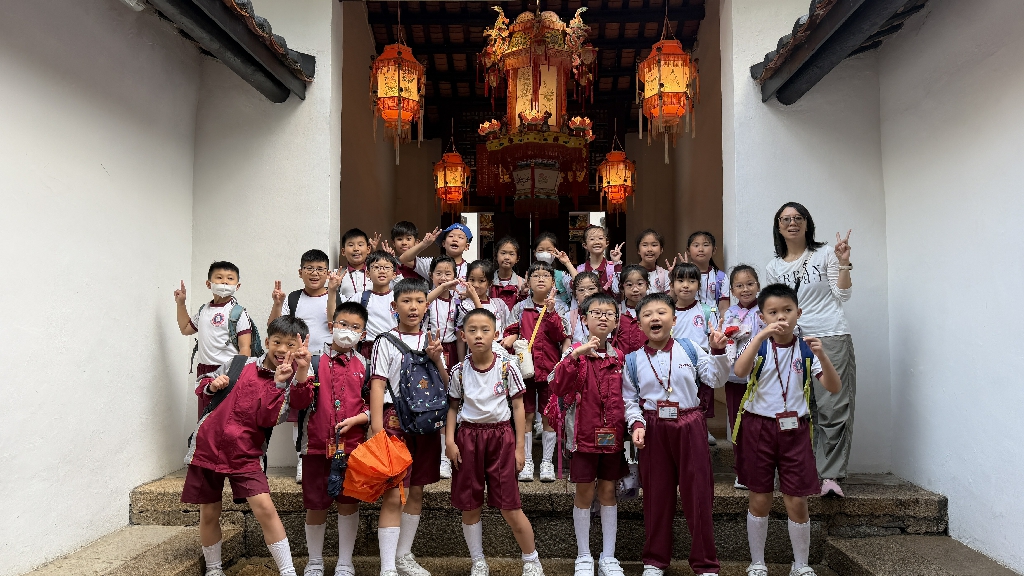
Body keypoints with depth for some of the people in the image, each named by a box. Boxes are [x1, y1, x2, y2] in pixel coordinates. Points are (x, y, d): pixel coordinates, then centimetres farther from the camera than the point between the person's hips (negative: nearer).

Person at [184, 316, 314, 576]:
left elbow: (268, 419, -18)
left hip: (245, 455, -1)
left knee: (264, 507, -16)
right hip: (208, 446, 2)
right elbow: (203, 386, 13)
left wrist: (278, 382, -27)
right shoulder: (239, 364, 0)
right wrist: (212, 386, -9)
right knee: (209, 512, 10)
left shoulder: (291, 383, -4)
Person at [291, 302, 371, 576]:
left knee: (349, 503, 9)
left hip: (352, 445, 1)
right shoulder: (314, 360, -1)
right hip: (317, 443, -1)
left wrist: (357, 419, -9)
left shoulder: (364, 365, 4)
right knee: (315, 506, 9)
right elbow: (299, 402, -7)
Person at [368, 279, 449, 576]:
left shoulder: (431, 341, 11)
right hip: (396, 420, -5)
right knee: (393, 495, -8)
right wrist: (377, 431, -16)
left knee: (416, 491, 13)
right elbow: (377, 386, -8)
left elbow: (445, 386, 11)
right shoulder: (387, 341, -2)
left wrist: (437, 359, -8)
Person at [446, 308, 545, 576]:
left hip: (501, 436, -2)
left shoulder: (507, 367, -6)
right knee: (469, 506, 8)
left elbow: (518, 407, -1)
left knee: (509, 506, 0)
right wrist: (450, 440, -5)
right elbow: (453, 407, 7)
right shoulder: (459, 371, -1)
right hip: (468, 437, 2)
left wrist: (520, 446, -3)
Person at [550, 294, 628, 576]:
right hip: (585, 434, -3)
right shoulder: (576, 354, -6)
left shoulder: (620, 357, 4)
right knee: (584, 494, 7)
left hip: (612, 436, 3)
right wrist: (575, 355, -30)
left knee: (609, 493, 11)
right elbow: (558, 388, -21)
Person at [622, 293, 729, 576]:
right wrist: (636, 423, -9)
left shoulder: (690, 348, 0)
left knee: (698, 493, 4)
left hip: (689, 425, 0)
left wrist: (718, 352, -13)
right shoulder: (633, 359, 1)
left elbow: (716, 380, 0)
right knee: (656, 494, 10)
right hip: (653, 429, 1)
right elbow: (629, 399, 5)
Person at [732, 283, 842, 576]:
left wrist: (822, 356, -22)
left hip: (795, 430, 1)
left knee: (797, 502, 4)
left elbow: (834, 388, -7)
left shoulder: (806, 349, 1)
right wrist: (761, 336, -32)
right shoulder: (759, 346, -3)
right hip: (759, 427, -1)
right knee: (760, 501, 7)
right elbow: (739, 371, -24)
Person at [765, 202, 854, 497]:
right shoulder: (773, 268, 15)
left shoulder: (825, 254, 7)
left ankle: (831, 475, -5)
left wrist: (843, 263, -7)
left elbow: (843, 295, 3)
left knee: (833, 409, -8)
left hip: (831, 338, -3)